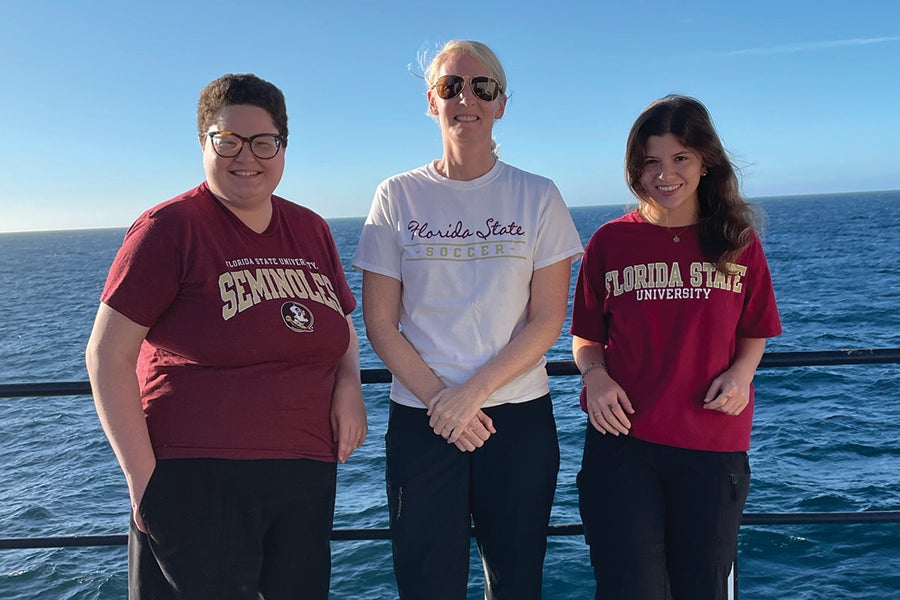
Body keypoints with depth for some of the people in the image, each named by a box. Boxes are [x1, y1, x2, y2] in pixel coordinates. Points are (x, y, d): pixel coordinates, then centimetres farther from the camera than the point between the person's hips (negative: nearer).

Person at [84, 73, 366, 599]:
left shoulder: (312, 230, 9)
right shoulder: (170, 227, -7)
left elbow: (342, 323, 20)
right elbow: (107, 354, -9)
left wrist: (349, 383, -1)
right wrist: (143, 476, -13)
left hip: (306, 475, 6)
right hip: (196, 478, -5)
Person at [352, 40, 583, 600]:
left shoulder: (538, 197, 1)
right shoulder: (399, 197, 2)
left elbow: (547, 321, -4)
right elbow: (380, 324, -1)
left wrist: (471, 392, -14)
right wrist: (437, 398, -12)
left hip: (519, 414, 0)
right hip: (421, 419, 0)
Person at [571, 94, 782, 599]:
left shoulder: (739, 243, 4)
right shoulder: (610, 242, 1)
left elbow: (753, 334, 11)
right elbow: (587, 338, 7)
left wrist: (741, 372, -9)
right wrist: (595, 374, -13)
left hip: (713, 446, 2)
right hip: (622, 441, -1)